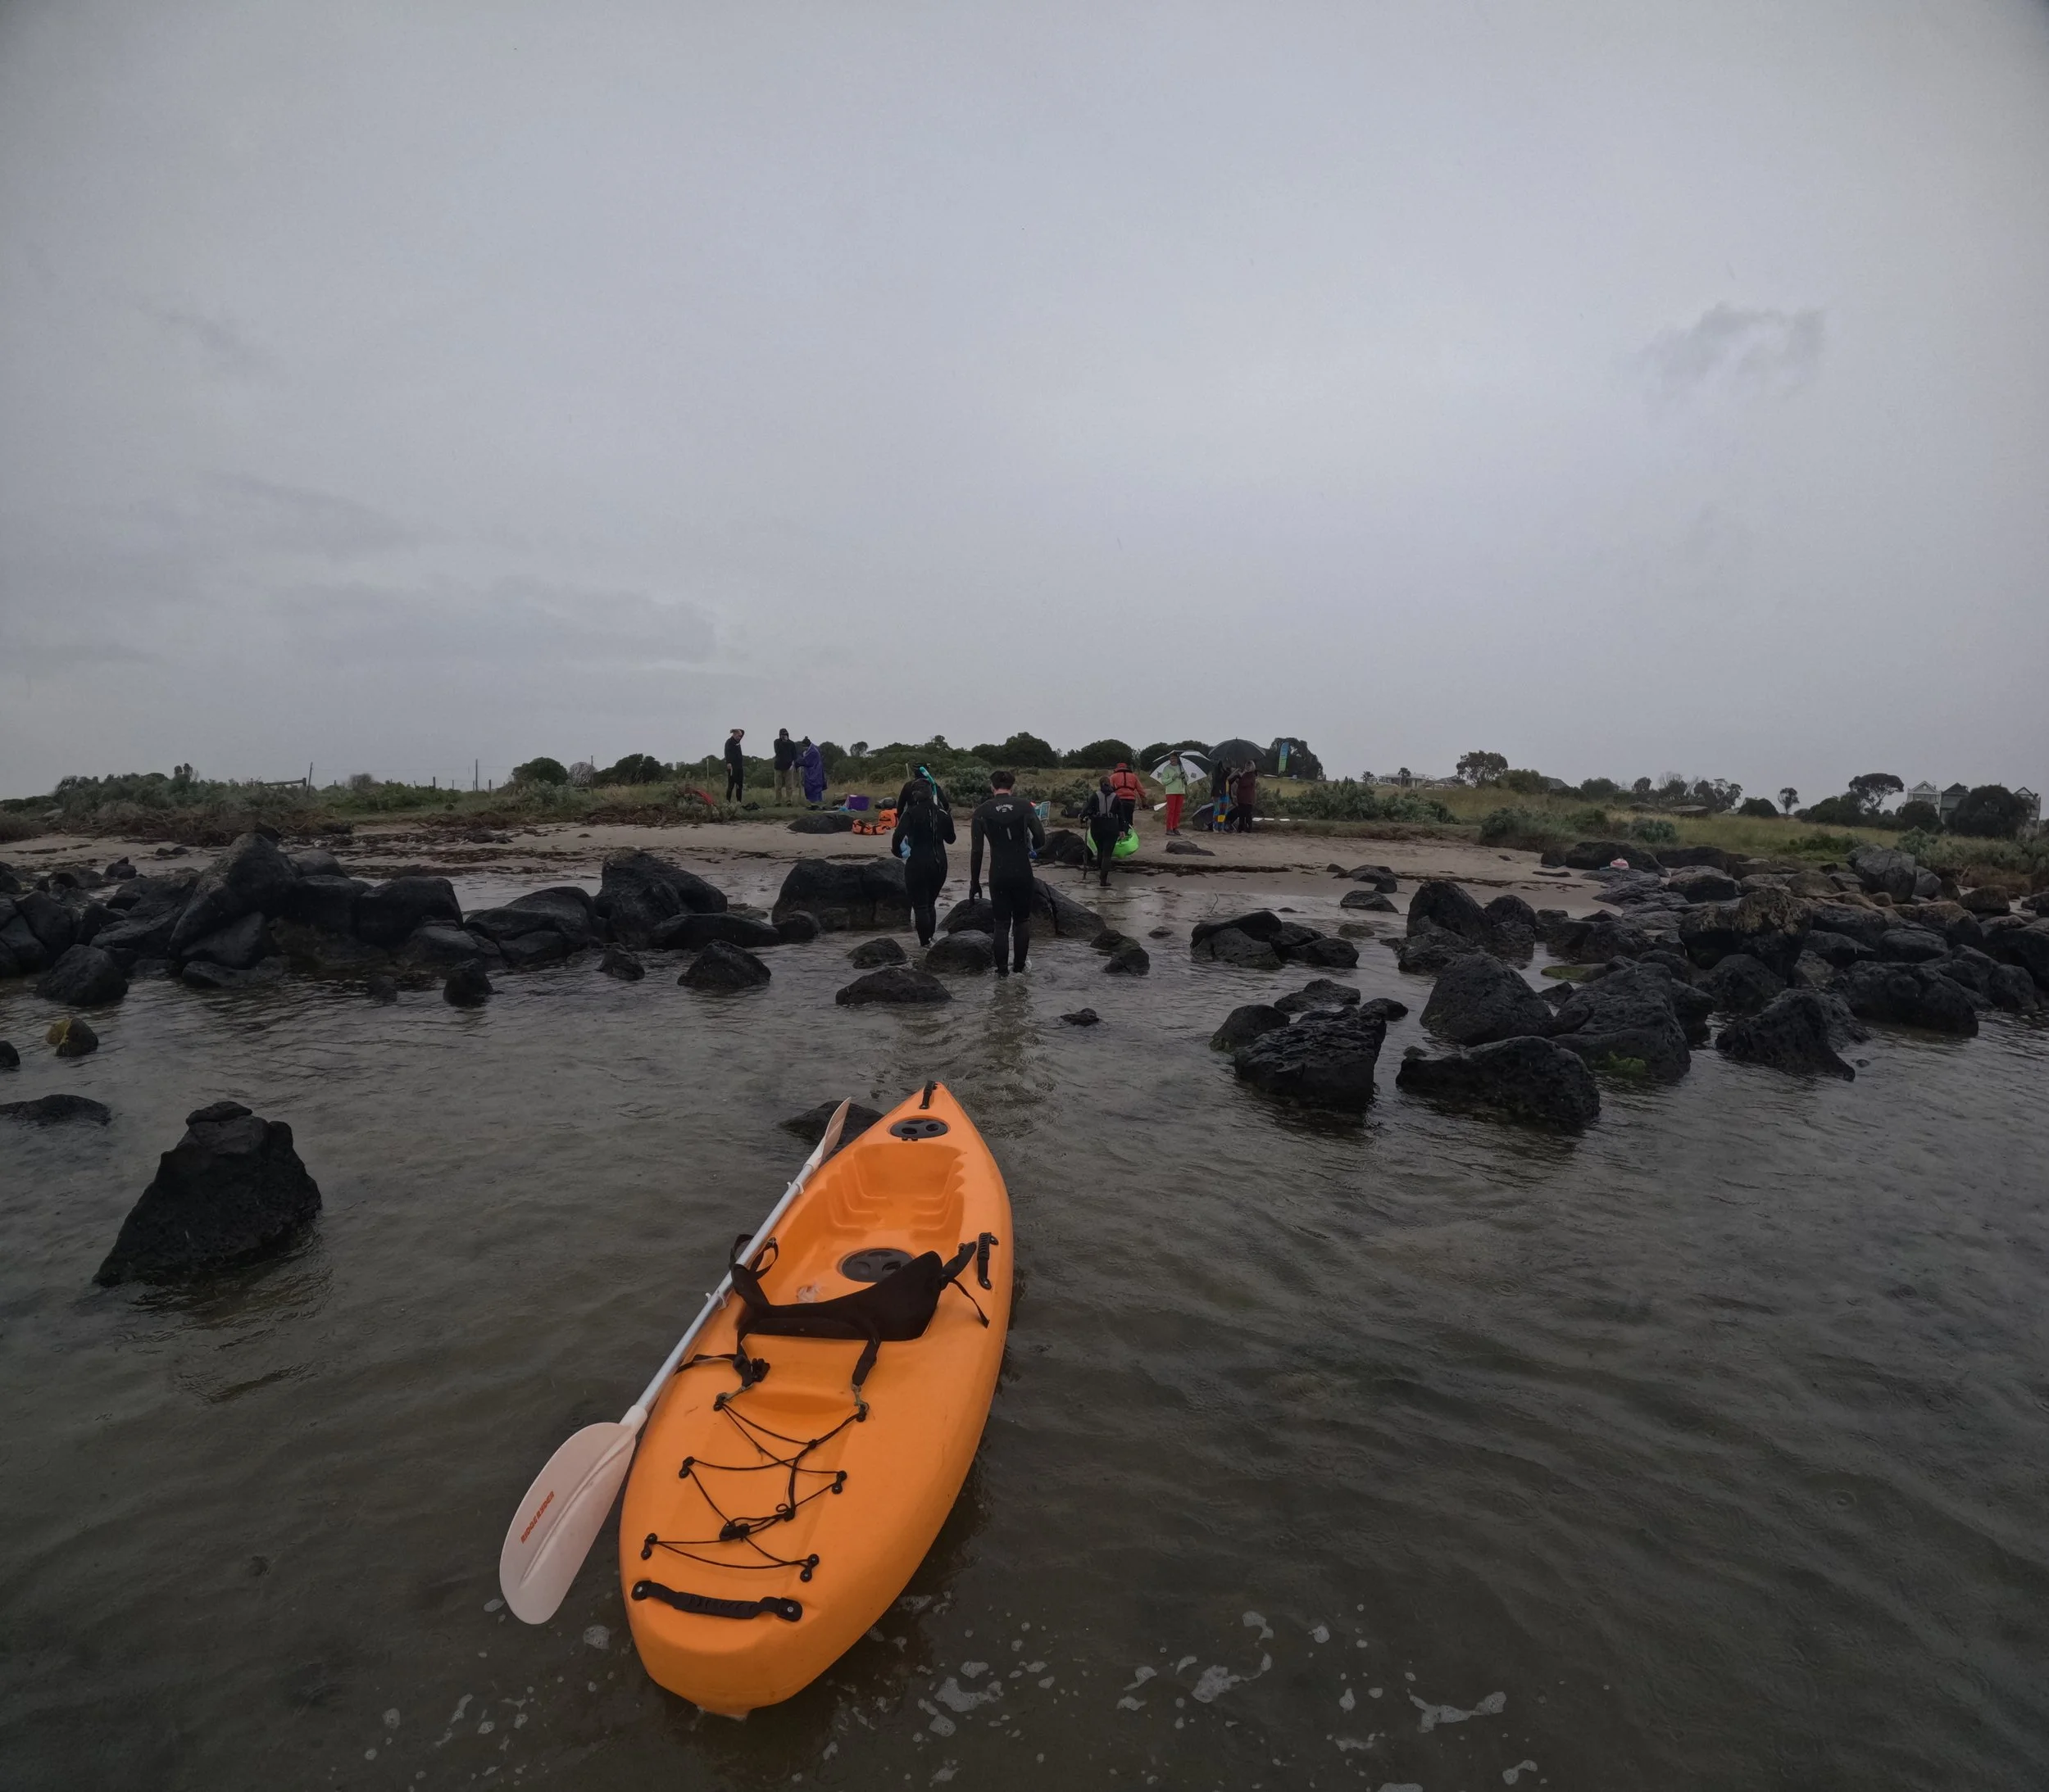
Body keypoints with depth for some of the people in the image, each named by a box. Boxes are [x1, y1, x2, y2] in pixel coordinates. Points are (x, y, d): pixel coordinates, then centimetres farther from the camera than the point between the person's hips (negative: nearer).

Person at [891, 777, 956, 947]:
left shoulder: (911, 813, -10)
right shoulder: (942, 813, 3)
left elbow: (898, 837, -23)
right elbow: (950, 839, 15)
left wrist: (897, 851, -4)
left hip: (917, 864, -5)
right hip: (939, 863, 5)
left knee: (920, 905, 4)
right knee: (931, 903, 20)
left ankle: (925, 942, 1)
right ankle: (930, 938, 20)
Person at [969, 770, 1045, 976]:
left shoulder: (982, 811, -1)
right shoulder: (1024, 806, -1)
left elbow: (976, 851, -3)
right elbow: (1041, 839, -3)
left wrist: (974, 882, 4)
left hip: (998, 874, 0)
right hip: (1023, 872, 0)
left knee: (1002, 922, 10)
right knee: (1022, 920, 16)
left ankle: (1002, 970, 13)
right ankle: (1019, 966, 19)